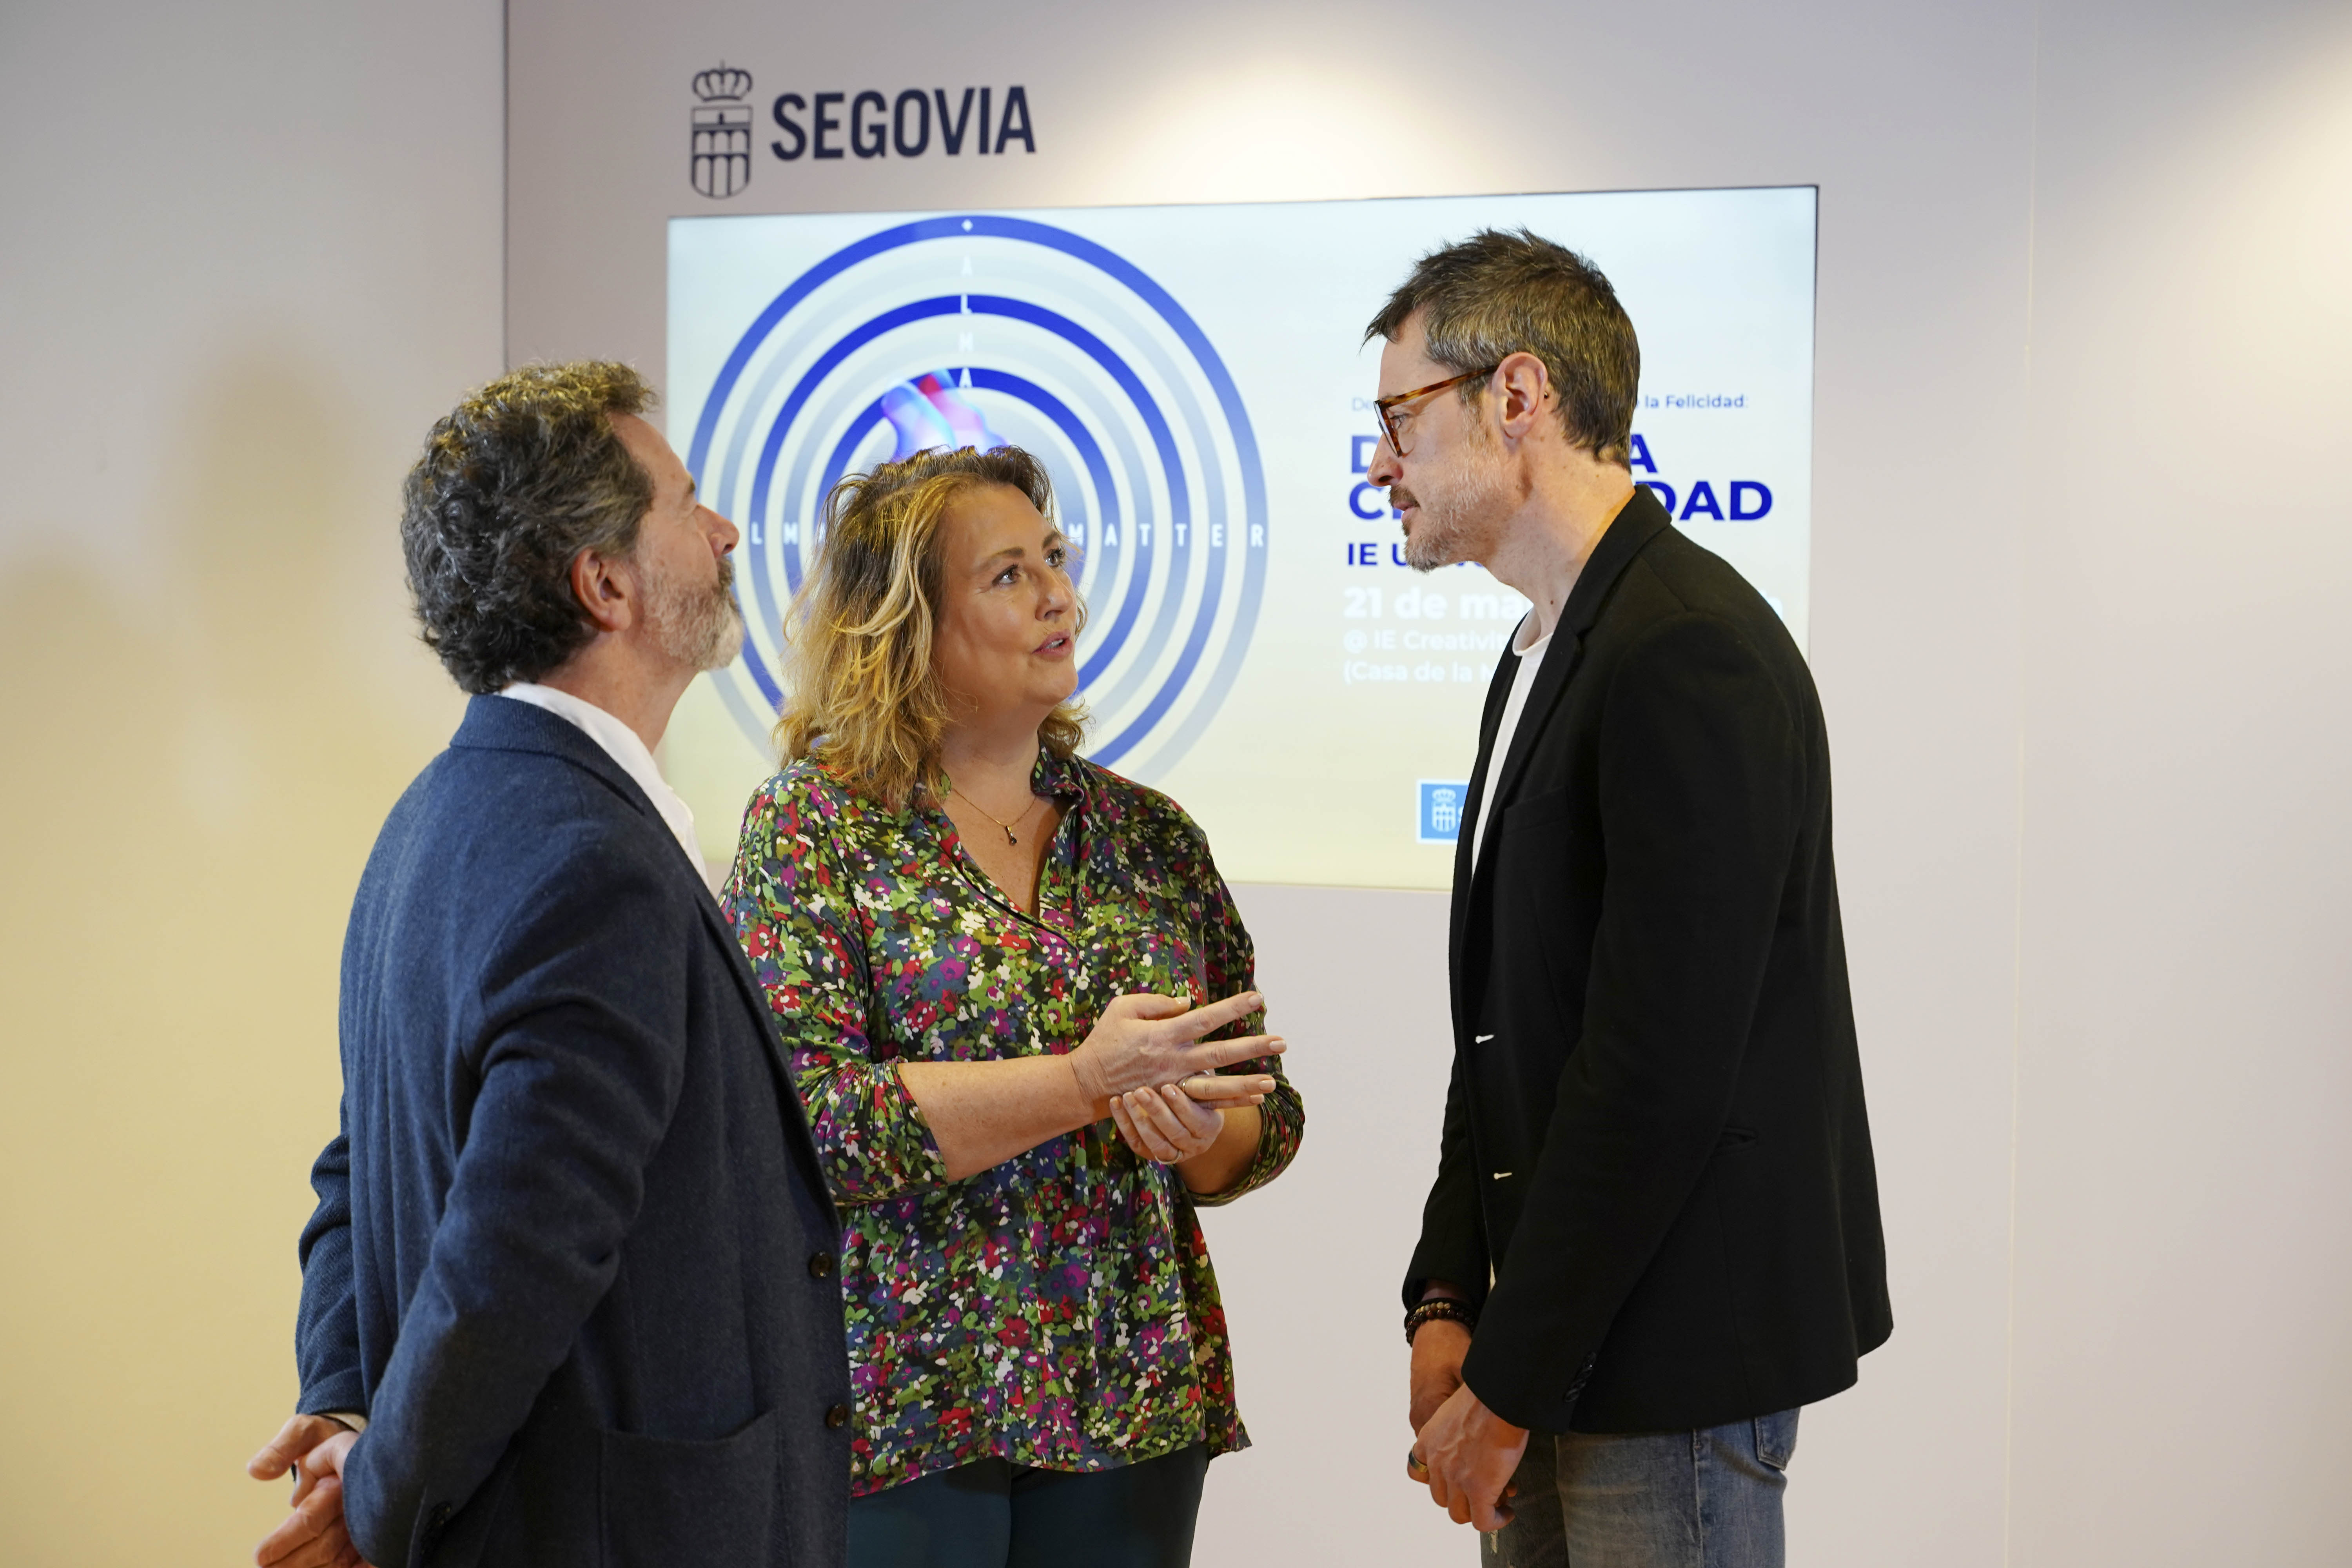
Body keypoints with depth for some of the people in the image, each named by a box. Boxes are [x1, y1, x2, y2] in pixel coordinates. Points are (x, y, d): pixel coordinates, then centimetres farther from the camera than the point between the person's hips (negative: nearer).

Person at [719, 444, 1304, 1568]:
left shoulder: (1152, 838, 8)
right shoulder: (812, 824, -4)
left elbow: (1267, 1114, 12)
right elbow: (809, 1117, -16)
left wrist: (1202, 1132, -11)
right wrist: (1084, 1083, -21)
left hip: (1134, 1399, 4)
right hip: (896, 1405, -4)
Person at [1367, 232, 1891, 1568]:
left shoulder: (1691, 655, -18)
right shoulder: (1547, 654, 14)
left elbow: (1659, 1070, -22)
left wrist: (1508, 1388, -17)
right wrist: (1449, 1305, 6)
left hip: (1674, 1366, -9)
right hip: (1566, 1351, 9)